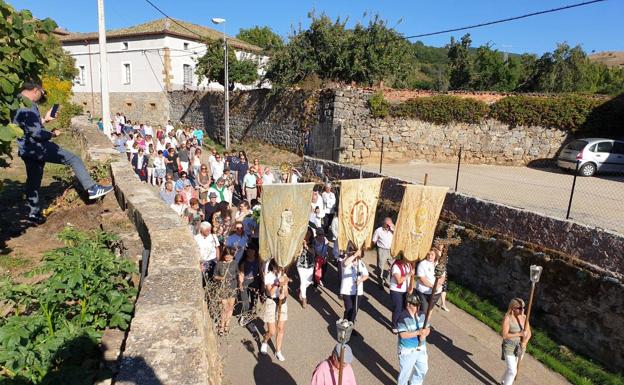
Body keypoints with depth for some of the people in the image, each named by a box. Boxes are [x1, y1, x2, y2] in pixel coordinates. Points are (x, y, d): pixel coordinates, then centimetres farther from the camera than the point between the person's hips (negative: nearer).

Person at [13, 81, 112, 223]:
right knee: (73, 159, -3)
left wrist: (45, 119, 21)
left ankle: (34, 214, 24)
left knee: (33, 180, 16)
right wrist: (53, 134, -9)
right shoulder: (28, 106, -20)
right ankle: (92, 189, -6)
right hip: (36, 147, -10)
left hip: (26, 149, 10)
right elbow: (36, 133, -25)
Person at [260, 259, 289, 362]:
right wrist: (278, 283, -35)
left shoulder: (284, 276, -3)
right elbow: (270, 293, -23)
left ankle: (278, 351, 28)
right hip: (271, 303, -4)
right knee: (272, 332, 0)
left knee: (280, 329, 10)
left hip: (282, 303, 4)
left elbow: (286, 293, -2)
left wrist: (283, 295, -24)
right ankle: (264, 342, 34)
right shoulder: (268, 276, -15)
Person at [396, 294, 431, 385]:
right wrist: (418, 332, -31)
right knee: (405, 372, 9)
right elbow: (403, 335, -26)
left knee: (423, 369, 23)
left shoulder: (422, 315, -2)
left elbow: (428, 328, 2)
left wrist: (424, 334, -20)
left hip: (421, 348, 7)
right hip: (407, 350, -7)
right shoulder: (403, 317, -23)